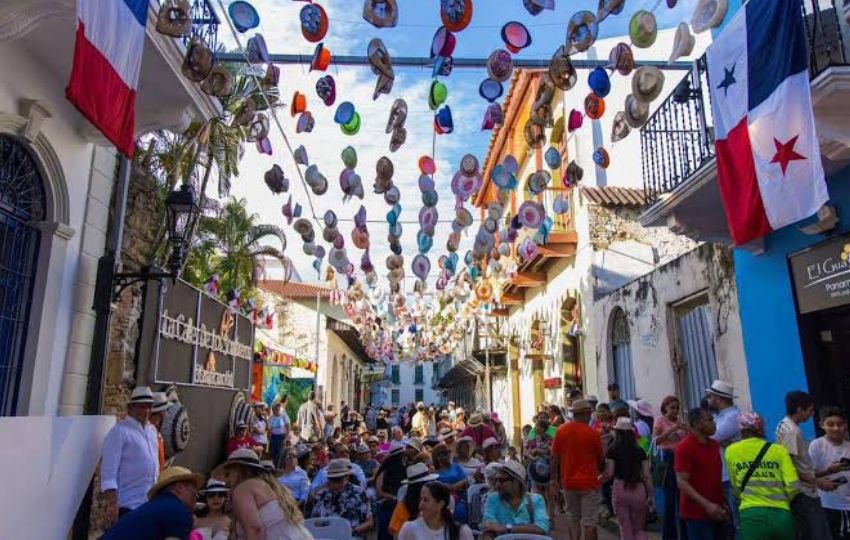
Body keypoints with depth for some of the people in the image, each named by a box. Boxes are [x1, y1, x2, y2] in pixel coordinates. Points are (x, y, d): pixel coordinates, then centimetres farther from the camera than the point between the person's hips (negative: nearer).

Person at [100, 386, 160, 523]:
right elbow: (108, 472, -13)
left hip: (150, 505, 7)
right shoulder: (119, 431, -9)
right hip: (126, 506, -6)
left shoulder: (152, 430, 12)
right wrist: (112, 504, -18)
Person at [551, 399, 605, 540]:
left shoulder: (561, 431, -3)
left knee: (572, 517, 19)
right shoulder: (593, 433, -10)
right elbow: (601, 459, 0)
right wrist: (601, 471, 22)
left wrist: (553, 482, 5)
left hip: (568, 482, 3)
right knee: (589, 522, 4)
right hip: (589, 482, -3)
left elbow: (554, 458, -1)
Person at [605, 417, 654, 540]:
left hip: (620, 488, -1)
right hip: (638, 489, 2)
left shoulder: (612, 450, -3)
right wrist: (651, 495, 8)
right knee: (639, 529, 14)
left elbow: (609, 473, -8)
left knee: (625, 529, 12)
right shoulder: (640, 451, 4)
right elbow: (647, 475, 1)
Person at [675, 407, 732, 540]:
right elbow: (682, 482, -17)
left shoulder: (715, 445, 9)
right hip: (697, 513, -7)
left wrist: (725, 502, 9)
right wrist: (707, 505, -24)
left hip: (718, 511, 7)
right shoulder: (684, 447, -14)